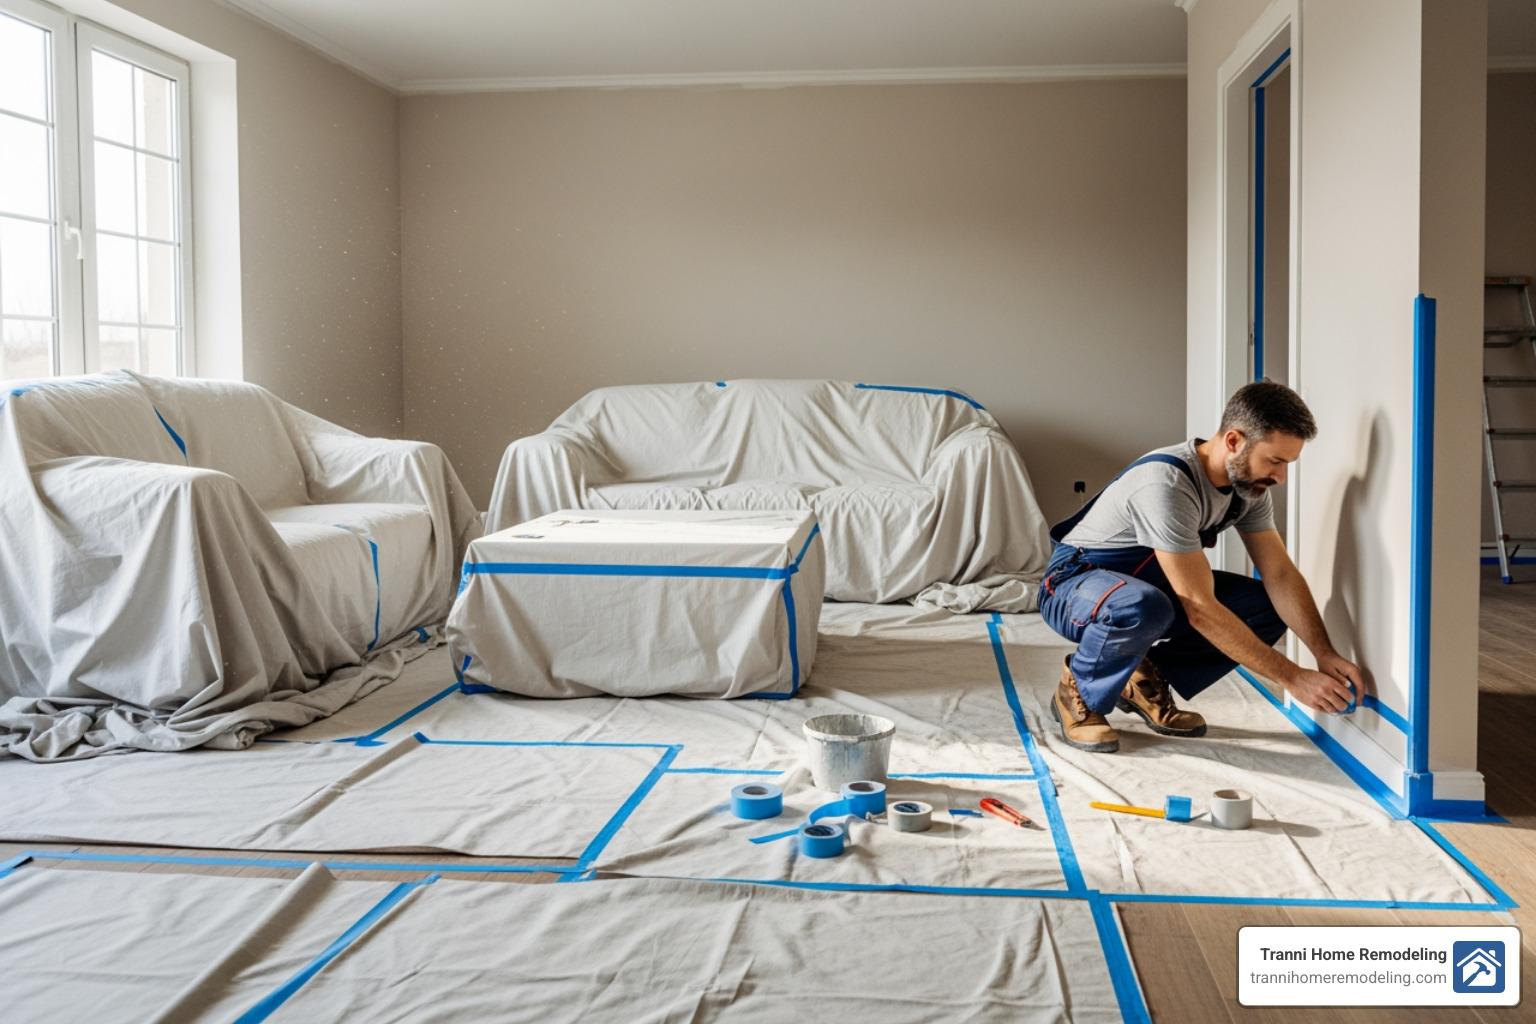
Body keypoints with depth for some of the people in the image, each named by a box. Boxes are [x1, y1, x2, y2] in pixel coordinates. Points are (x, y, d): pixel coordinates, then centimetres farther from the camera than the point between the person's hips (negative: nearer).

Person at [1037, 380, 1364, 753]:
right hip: (1074, 582, -8)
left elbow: (1280, 574, -4)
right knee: (1144, 608, -42)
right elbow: (1201, 611, -34)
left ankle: (1147, 681, 3)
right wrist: (1293, 677, -30)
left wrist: (1325, 655, -18)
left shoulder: (1249, 484, -7)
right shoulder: (1166, 484, -34)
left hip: (1151, 585, 8)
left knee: (1268, 606, -9)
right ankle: (1079, 692, -12)